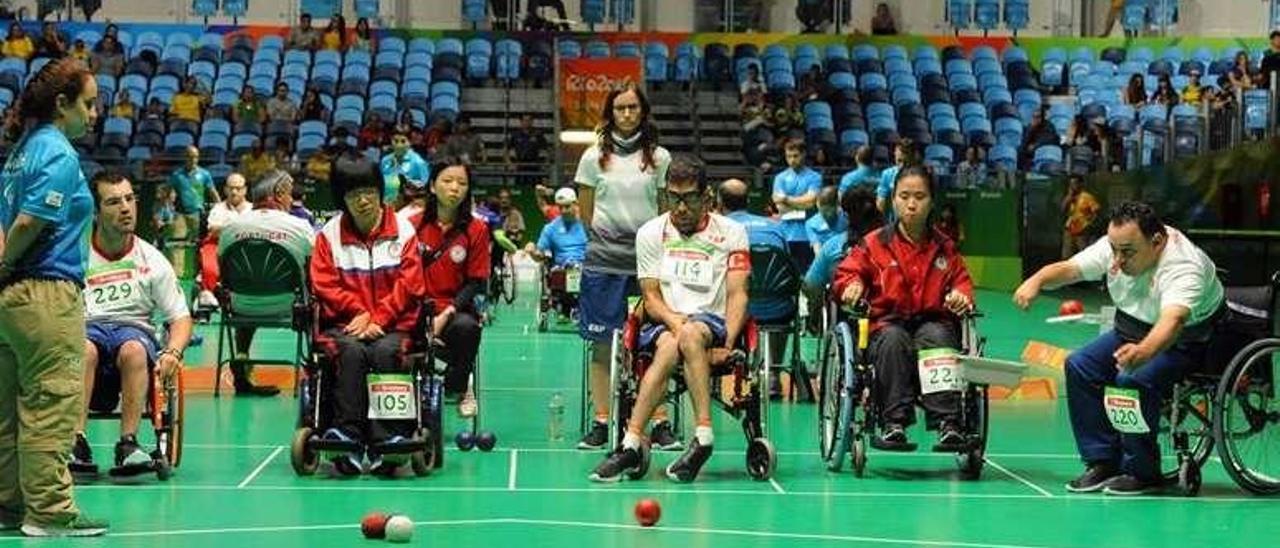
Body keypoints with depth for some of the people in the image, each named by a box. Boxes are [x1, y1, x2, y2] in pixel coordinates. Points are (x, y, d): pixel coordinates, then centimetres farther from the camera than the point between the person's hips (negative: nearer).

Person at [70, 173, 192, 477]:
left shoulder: (152, 260, 11)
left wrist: (172, 352, -10)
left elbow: (180, 317, 11)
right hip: (85, 328, 0)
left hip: (135, 328, 1)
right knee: (84, 349, -37)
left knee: (133, 349, -36)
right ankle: (77, 444, -39)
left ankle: (128, 444, -37)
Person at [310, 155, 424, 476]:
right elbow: (325, 285, 0)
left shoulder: (403, 230, 5)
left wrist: (377, 318, -12)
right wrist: (360, 313, -12)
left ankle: (384, 442, -32)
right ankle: (348, 435, -35)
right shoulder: (329, 233, 7)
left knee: (386, 352, -32)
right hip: (344, 324, 0)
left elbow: (409, 285, -1)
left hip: (392, 325, 0)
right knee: (351, 352, -32)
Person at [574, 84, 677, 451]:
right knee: (601, 345, 1)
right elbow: (586, 214, 11)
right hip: (603, 260, 0)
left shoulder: (659, 158, 7)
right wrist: (606, 238, 7)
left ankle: (660, 424, 1)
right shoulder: (594, 157, 7)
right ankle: (601, 422, 8)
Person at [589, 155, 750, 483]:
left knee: (692, 334, -37)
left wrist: (728, 343, -16)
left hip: (713, 323, 0)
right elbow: (651, 296, 6)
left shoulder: (731, 233, 9)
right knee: (669, 345, -36)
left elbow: (737, 295, 1)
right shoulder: (651, 233, 12)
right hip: (663, 323, 0)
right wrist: (674, 320, -17)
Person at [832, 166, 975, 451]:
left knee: (938, 337, -36)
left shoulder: (945, 249, 17)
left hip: (933, 321, 1)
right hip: (886, 323, -1)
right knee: (893, 339, -38)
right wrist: (852, 286, -17)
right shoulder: (873, 244, 10)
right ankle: (893, 423, -43)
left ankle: (949, 424, -43)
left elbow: (962, 280, 19)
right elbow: (846, 272, 7)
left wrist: (961, 295, -6)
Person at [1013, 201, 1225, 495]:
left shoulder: (1184, 267, -33)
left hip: (1187, 341, -8)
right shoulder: (1114, 246, -12)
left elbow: (1173, 320, -50)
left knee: (1133, 379, -31)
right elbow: (1068, 268, -14)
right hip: (1133, 330, 8)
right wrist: (1038, 280, -37)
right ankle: (1103, 462, -1)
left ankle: (1142, 473, -13)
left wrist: (1143, 352, -70)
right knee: (1079, 366, -8)